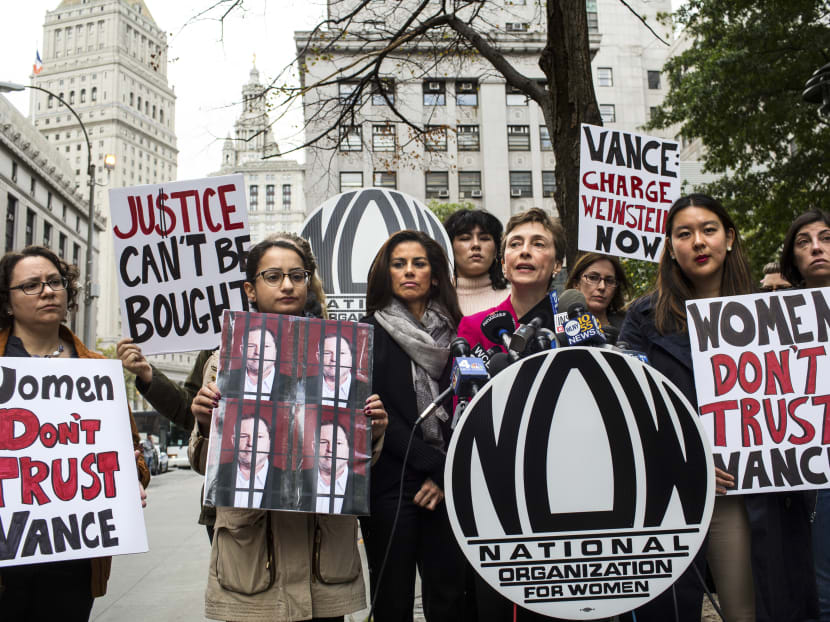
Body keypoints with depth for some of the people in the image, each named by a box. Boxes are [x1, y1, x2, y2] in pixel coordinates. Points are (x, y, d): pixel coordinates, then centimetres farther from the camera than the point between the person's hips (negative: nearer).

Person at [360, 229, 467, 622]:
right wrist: (437, 466, -10)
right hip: (390, 484, -2)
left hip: (445, 486, 3)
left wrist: (448, 475, -7)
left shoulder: (453, 333, 9)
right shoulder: (369, 332, 1)